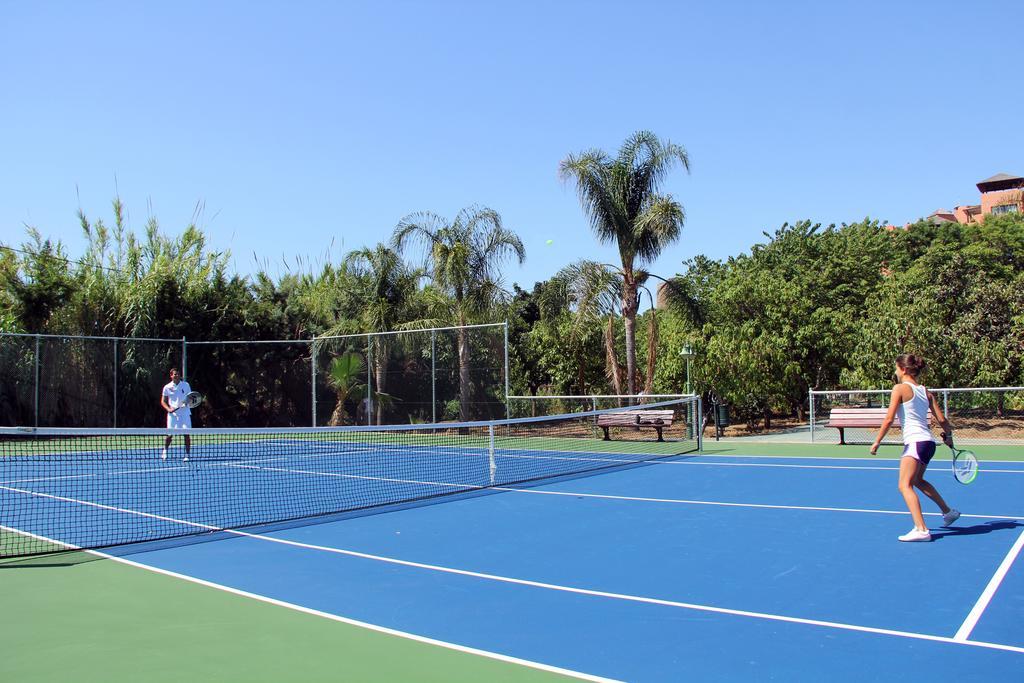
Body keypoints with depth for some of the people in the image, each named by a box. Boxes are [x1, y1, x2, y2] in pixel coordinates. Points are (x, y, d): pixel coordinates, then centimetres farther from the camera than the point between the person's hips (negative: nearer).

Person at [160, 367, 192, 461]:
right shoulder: (167, 387, 3)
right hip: (173, 414, 0)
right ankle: (164, 451, 27)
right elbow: (163, 401, 7)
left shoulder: (186, 385, 5)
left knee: (186, 434, -5)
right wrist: (168, 409, -11)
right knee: (170, 434, 0)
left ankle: (187, 455, 4)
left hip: (185, 413, 0)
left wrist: (188, 402, -11)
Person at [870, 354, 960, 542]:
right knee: (917, 480, 29)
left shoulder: (900, 388, -7)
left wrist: (877, 441, -5)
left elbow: (889, 419, -11)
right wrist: (949, 435, 30)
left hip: (915, 442, -9)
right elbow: (942, 420, 11)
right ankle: (948, 512, 41)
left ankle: (921, 530, -22)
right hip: (928, 442, 9)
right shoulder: (926, 392, 12)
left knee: (905, 486, -11)